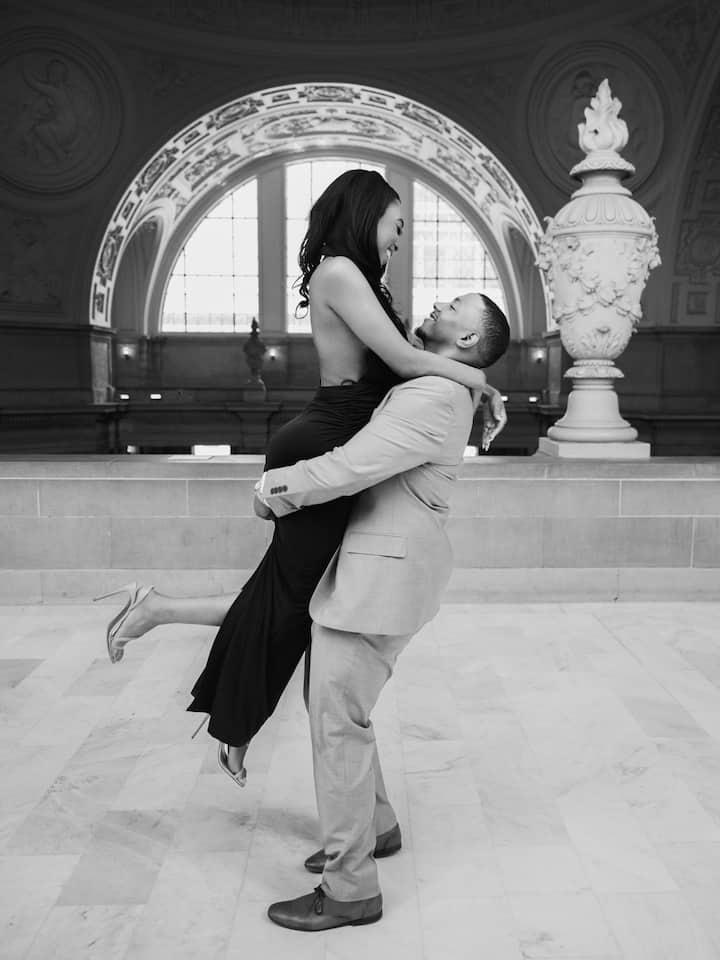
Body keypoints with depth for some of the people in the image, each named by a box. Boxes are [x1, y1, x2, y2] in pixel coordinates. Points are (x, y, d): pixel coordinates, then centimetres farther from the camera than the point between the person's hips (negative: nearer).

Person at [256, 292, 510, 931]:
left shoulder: (431, 400, -19)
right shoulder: (443, 393, 15)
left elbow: (345, 469, -24)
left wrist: (271, 489, -7)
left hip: (382, 575, -10)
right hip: (369, 567, 10)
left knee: (338, 721, -4)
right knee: (334, 706, 19)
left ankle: (351, 892, 9)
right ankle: (376, 827, 37)